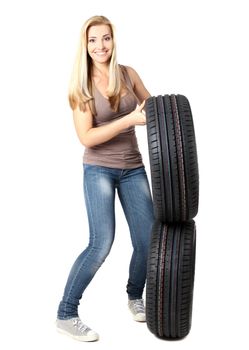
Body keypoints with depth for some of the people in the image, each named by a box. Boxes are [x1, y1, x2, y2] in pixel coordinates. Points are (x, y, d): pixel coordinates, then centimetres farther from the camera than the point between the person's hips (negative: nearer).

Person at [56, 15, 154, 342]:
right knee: (101, 244, -13)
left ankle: (135, 296, 31)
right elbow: (86, 137, -15)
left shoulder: (128, 73, 3)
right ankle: (66, 315, 3)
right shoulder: (81, 85, -7)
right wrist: (129, 120, -24)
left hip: (133, 168, 4)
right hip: (99, 170, -4)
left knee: (148, 239, 3)